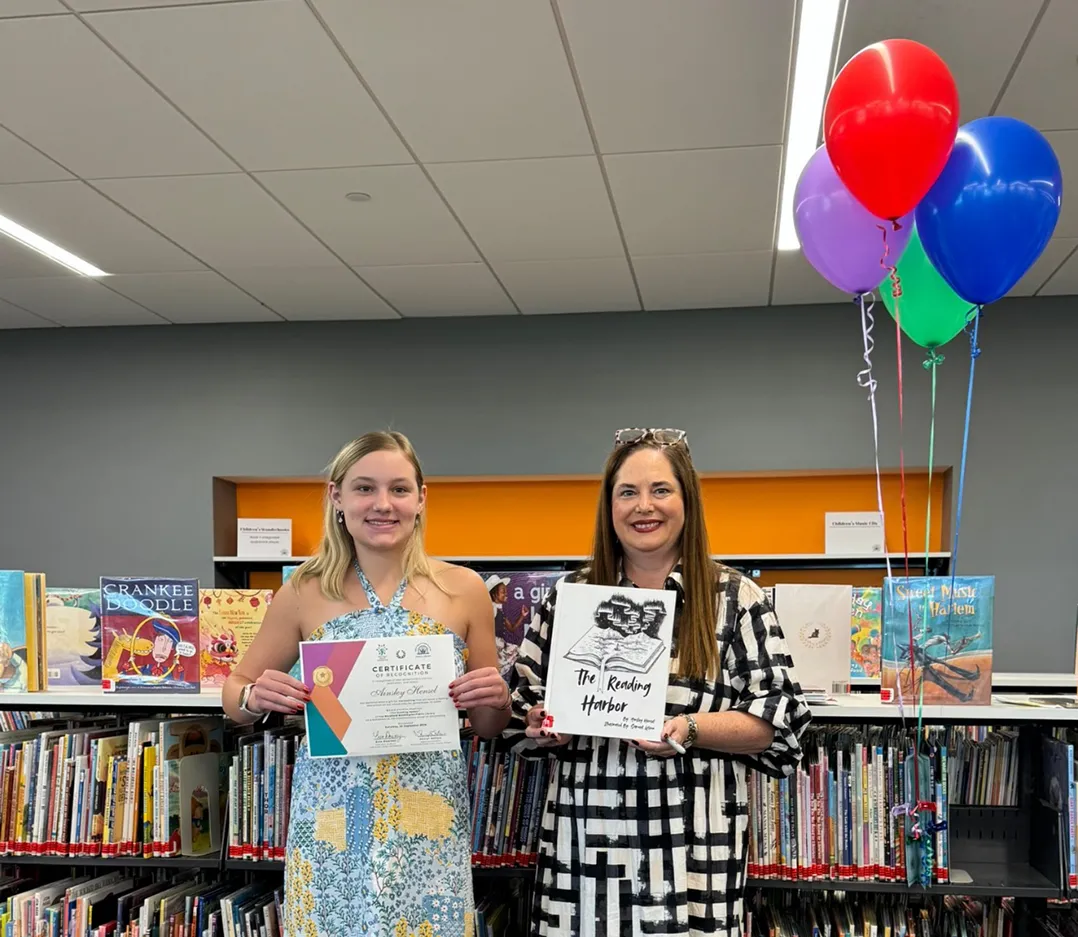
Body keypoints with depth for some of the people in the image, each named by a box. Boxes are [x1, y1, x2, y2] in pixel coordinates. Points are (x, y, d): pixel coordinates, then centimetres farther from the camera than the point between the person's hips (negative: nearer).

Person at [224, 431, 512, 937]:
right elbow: (235, 691, 9)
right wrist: (256, 697, -13)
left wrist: (496, 700, -12)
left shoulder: (463, 589, 0)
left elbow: (488, 727, 9)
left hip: (428, 824, 0)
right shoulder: (304, 592, -2)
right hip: (332, 823, 0)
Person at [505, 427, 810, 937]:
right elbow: (521, 709, 14)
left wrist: (689, 730, -17)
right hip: (584, 847, 3)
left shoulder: (735, 598, 0)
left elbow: (779, 722, -3)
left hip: (691, 851, -2)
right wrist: (547, 726, -8)